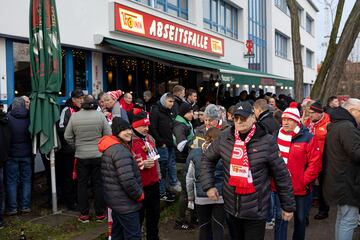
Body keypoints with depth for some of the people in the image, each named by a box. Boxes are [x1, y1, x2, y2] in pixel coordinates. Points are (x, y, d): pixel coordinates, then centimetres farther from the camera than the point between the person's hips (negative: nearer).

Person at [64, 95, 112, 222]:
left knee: (82, 185, 11)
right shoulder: (100, 115, -9)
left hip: (81, 156, 1)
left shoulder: (74, 116, -4)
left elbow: (67, 136, 0)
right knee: (98, 185, 8)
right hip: (98, 155, -1)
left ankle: (84, 214, 16)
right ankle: (99, 214, 14)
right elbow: (108, 135, -7)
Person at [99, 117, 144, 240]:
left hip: (116, 200, 11)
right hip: (125, 203, -10)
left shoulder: (110, 148, 11)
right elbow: (128, 180, -29)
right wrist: (140, 195, -14)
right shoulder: (120, 151, -23)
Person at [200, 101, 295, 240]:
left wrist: (288, 206, -2)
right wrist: (208, 185, 1)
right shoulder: (224, 138, -4)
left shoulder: (266, 141, -14)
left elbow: (281, 175, -7)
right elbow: (207, 159, 11)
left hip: (256, 210, -4)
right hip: (230, 207, 4)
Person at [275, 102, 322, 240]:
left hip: (301, 188, -2)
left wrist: (304, 181, -13)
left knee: (300, 219, 16)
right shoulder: (276, 137, 1)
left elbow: (315, 163, -10)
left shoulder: (308, 138, -9)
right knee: (280, 218, 5)